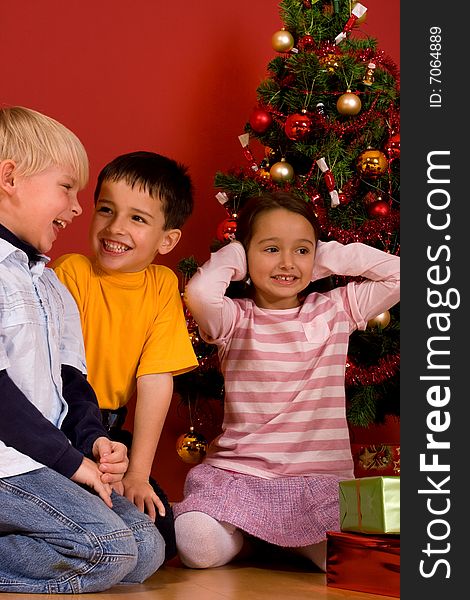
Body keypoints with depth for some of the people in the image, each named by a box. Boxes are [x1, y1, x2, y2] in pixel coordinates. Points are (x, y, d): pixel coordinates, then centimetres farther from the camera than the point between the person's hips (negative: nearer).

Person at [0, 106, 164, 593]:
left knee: (146, 549, 0)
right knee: (108, 550, -22)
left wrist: (94, 439, 0)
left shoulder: (48, 283, 21)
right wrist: (71, 460, -15)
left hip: (47, 460, 10)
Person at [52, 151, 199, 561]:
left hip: (109, 431, 4)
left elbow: (156, 380, -6)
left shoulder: (162, 285, -2)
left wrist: (137, 473, -11)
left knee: (160, 538, -7)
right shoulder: (71, 272, -12)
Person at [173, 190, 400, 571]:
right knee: (199, 547, -26)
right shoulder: (235, 318, 0)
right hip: (239, 473, -1)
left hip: (321, 480, 1)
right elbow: (200, 292, -22)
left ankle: (292, 540, 9)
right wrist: (232, 256, -3)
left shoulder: (335, 310, 8)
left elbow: (398, 273, 2)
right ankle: (249, 536, 10)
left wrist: (331, 256, 4)